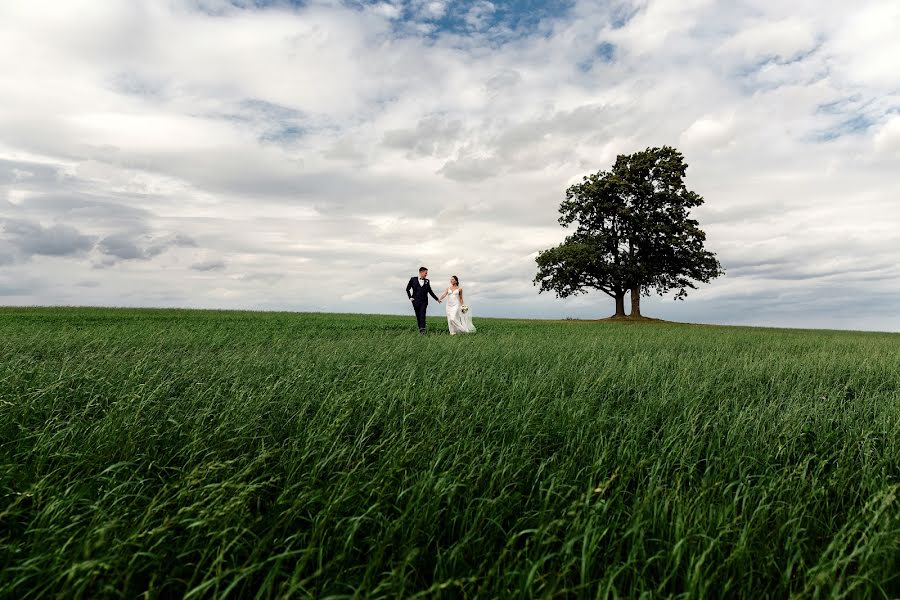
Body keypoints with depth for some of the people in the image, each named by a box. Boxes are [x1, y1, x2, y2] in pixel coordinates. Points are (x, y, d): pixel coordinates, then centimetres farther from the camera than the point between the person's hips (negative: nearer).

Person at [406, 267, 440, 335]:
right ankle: (420, 329, 15)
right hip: (416, 301, 0)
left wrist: (437, 299, 18)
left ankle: (422, 330, -16)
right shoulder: (413, 279, 3)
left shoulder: (427, 281, 9)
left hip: (424, 301, 1)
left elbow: (430, 291, 18)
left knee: (422, 315, -10)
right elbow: (407, 289, 10)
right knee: (418, 316, 4)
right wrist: (410, 297, 2)